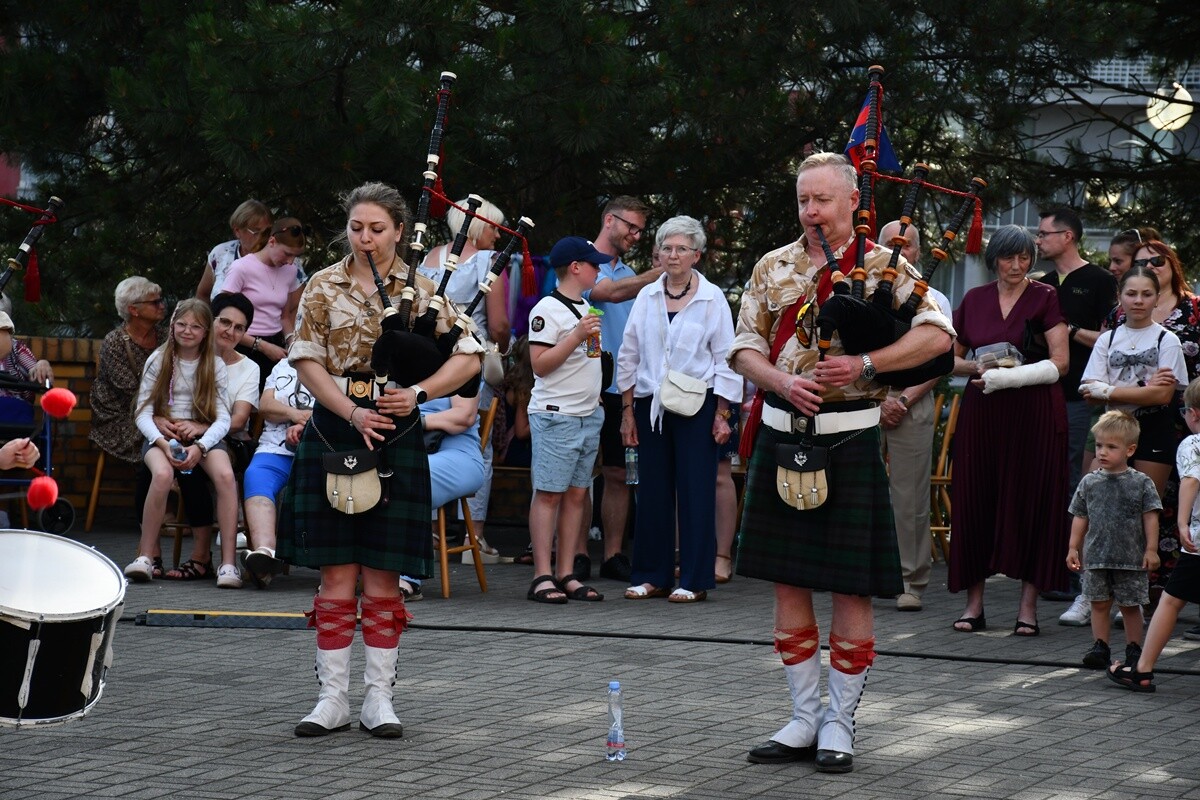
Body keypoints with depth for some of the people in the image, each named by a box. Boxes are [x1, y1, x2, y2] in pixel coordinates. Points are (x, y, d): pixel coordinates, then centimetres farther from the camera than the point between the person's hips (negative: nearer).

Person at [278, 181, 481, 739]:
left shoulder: (420, 289, 4)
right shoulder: (324, 287, 5)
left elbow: (468, 357, 0)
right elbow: (307, 360, -2)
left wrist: (418, 393, -16)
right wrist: (354, 413, -15)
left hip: (396, 437, 0)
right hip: (334, 432, 0)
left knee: (383, 576, 1)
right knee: (336, 573, 1)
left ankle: (379, 699, 9)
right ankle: (333, 699, 6)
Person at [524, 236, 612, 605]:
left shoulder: (584, 308, 17)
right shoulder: (547, 309, -10)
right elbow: (540, 364, -16)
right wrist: (577, 335, -21)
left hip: (588, 414, 9)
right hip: (556, 415, -8)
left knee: (576, 494, 6)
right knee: (548, 494, -7)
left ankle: (567, 575, 8)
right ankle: (542, 578, -7)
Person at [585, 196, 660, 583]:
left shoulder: (629, 274, 19)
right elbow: (612, 292, -20)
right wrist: (660, 274, -20)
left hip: (621, 387, 7)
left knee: (618, 474, 7)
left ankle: (613, 555, 11)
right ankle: (577, 555, 1)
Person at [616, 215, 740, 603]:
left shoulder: (712, 299, 0)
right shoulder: (646, 298, 9)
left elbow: (725, 360, 0)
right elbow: (629, 356, 13)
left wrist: (722, 414, -5)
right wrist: (628, 411, 8)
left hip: (695, 406, -3)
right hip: (650, 405, 3)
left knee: (695, 492, -3)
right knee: (652, 491, 4)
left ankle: (694, 580, 1)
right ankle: (651, 575, 12)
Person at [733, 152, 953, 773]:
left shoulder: (883, 268, 0)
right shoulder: (772, 268, 12)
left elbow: (937, 333, -11)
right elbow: (745, 347, 10)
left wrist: (864, 364, -20)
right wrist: (782, 381, -10)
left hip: (850, 437, -4)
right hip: (782, 435, 4)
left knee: (851, 587, -1)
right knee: (788, 582, 7)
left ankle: (840, 723, 10)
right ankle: (805, 719, 17)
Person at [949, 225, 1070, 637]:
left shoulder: (1045, 298, 0)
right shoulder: (974, 299, 11)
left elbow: (1059, 363, -7)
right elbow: (950, 358, 16)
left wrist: (1006, 376, -15)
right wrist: (977, 367, -5)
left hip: (1034, 414, -3)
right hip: (981, 413, 3)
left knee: (1030, 504, -3)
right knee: (976, 501, 1)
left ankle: (1028, 606, 1)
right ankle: (974, 603, 7)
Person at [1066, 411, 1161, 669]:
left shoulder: (1141, 483, -3)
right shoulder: (1089, 483, 5)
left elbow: (1151, 517, -2)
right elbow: (1080, 517, 10)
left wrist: (1151, 549, -6)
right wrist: (1073, 547, 7)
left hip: (1131, 558, -2)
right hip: (1096, 557, 2)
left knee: (1130, 606, 5)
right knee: (1099, 604, 5)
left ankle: (1134, 650, 16)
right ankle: (1100, 647, 12)